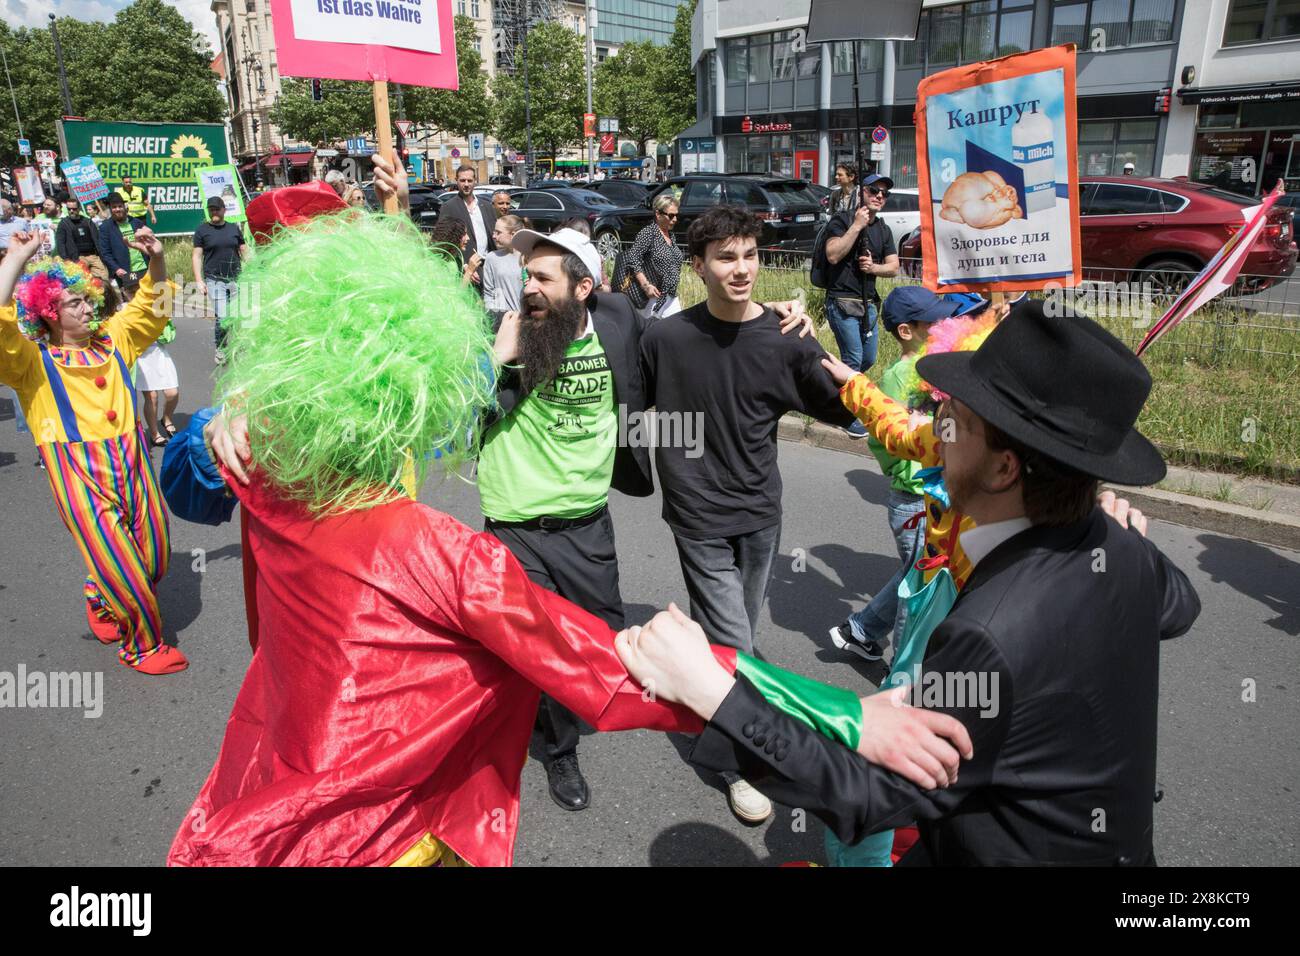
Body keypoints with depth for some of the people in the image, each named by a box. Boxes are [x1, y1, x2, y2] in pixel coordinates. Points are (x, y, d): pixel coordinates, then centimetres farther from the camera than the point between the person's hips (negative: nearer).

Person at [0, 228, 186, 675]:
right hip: (77, 472, -5)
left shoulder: (111, 339, 14)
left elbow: (153, 304, 19)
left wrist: (156, 260, 1)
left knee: (155, 558, 12)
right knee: (121, 565, -5)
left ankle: (101, 599, 43)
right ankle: (140, 646, 17)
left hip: (132, 461, 5)